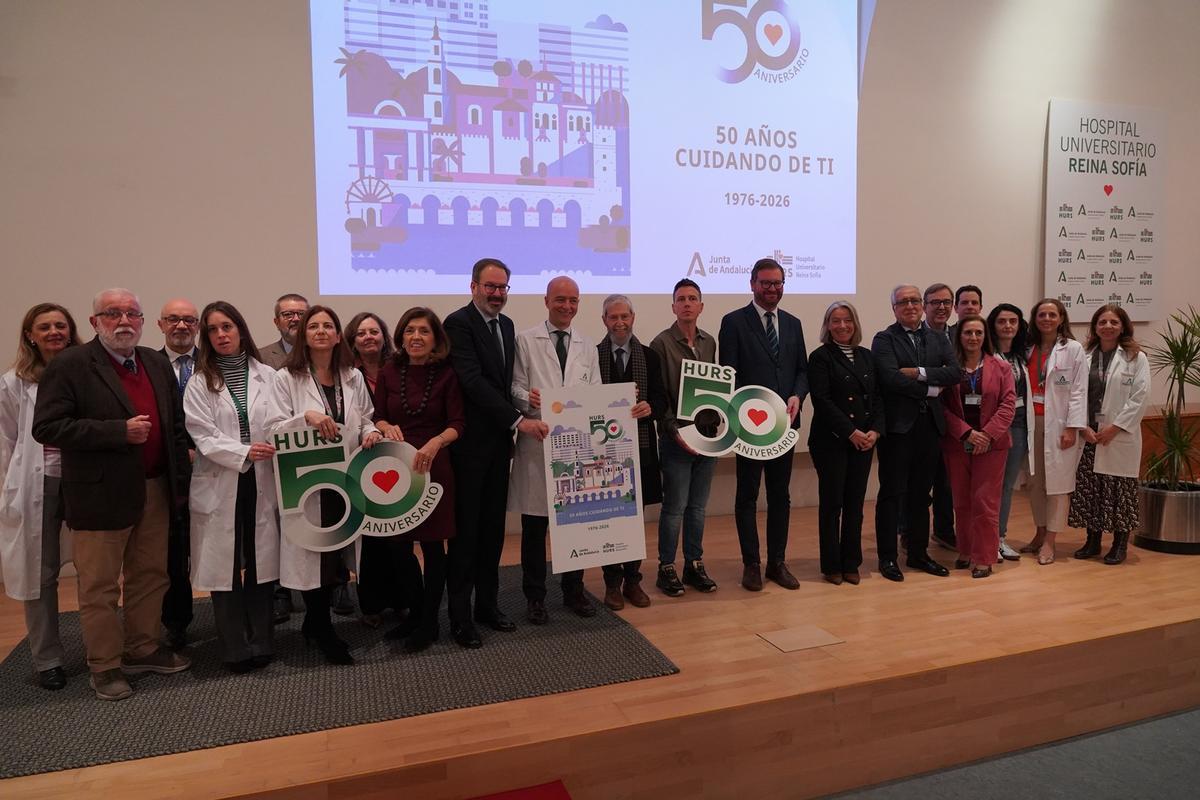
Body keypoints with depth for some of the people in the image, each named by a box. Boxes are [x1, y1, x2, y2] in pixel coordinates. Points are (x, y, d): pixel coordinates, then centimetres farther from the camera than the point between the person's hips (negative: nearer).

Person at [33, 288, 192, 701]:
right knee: (100, 586, 7)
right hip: (102, 494, -5)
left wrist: (181, 475, 5)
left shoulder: (157, 363, 9)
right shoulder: (69, 366, -9)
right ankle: (104, 666, 21)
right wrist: (119, 432, -22)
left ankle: (143, 649, 32)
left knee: (150, 576, 16)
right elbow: (47, 427, -16)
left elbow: (175, 424, 13)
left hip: (155, 490, 6)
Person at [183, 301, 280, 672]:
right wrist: (244, 452, -18)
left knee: (262, 562, 6)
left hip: (262, 482, 1)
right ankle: (234, 649, 18)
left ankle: (261, 643, 20)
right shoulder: (199, 383, 2)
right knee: (225, 566, 5)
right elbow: (203, 435, -6)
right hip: (220, 484, -1)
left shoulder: (267, 376, 4)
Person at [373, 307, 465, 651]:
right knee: (396, 545, 8)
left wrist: (435, 442, -25)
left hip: (433, 467, -2)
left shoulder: (446, 374, -4)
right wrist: (386, 427, -15)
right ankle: (416, 612, 32)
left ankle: (428, 623, 22)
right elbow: (377, 417, 7)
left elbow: (457, 424, -7)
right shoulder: (389, 372, 2)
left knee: (433, 545, 4)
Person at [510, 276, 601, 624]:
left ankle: (574, 591, 27)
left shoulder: (587, 346, 13)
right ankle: (534, 596, 20)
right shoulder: (525, 340, 1)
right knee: (535, 524, 5)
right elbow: (515, 387, -3)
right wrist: (527, 399, -24)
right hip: (538, 439, -3)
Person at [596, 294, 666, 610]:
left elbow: (661, 398, 1)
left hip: (639, 445, 2)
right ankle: (612, 582, 18)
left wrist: (649, 407, -20)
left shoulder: (649, 356, 7)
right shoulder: (592, 355, 0)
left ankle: (633, 580, 23)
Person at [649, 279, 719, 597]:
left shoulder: (709, 342, 10)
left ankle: (694, 565, 23)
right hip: (677, 436, -5)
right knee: (674, 507, 1)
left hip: (707, 435, 5)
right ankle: (666, 569, 13)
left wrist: (716, 422, 3)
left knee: (698, 507, 12)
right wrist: (676, 430, -14)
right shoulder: (662, 343, -6)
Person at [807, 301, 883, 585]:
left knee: (855, 504, 8)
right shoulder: (820, 357, -5)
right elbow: (822, 400, -12)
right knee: (832, 504, 2)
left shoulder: (867, 356, 12)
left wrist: (875, 430, -5)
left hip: (864, 441, 5)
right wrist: (851, 432, -15)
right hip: (831, 441, -5)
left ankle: (851, 563, 18)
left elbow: (878, 397, 10)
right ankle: (831, 565, 13)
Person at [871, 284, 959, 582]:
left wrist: (919, 373, -14)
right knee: (892, 493, 2)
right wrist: (930, 390, -9)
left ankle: (918, 553, 24)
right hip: (898, 425, -5)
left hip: (929, 425, 5)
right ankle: (887, 557, 12)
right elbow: (890, 378, -17)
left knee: (920, 493, 13)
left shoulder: (938, 339, 12)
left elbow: (955, 372, -2)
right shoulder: (884, 339, -3)